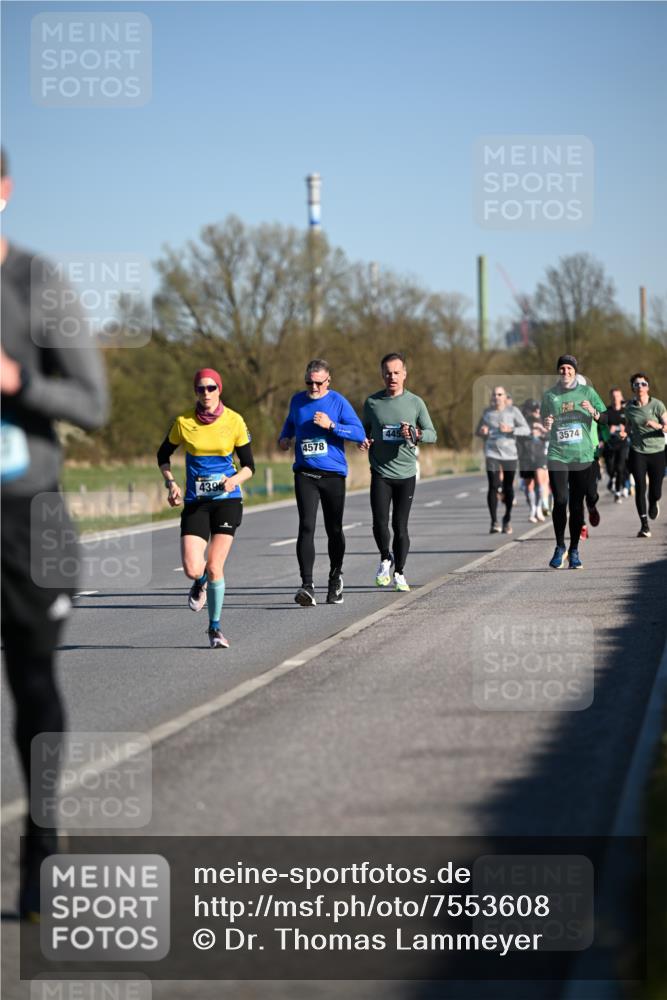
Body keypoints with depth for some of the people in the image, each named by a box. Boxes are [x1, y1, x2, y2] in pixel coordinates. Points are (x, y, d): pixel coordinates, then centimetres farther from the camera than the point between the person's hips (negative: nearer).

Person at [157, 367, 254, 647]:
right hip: (195, 502, 1)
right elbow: (163, 455, 12)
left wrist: (235, 479, -18)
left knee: (214, 567, -8)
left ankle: (215, 627, 13)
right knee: (192, 569, -13)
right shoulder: (183, 422, -3)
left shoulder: (234, 421, -4)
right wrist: (170, 483, -4)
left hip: (227, 500, -1)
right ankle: (201, 582, 27)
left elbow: (249, 465, 3)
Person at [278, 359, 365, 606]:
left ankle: (335, 579, 32)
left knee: (334, 530, 10)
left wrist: (331, 425, -20)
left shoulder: (338, 402, -3)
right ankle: (307, 586, -19)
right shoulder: (297, 400, 9)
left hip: (333, 474, -1)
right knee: (306, 527, -13)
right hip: (305, 474, 1)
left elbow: (359, 433, -10)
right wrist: (285, 438, 11)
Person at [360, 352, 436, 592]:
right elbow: (364, 429, 17)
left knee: (400, 527, 2)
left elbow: (432, 434, 4)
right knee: (380, 524, -12)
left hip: (406, 473, 0)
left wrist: (416, 434, -18)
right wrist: (363, 441, -6)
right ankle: (385, 559, 17)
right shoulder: (372, 402, 3)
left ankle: (399, 574, 17)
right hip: (380, 473, 0)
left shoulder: (415, 403, 1)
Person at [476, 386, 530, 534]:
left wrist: (510, 430, -18)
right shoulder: (487, 412, 8)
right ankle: (494, 522, -12)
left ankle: (507, 519, 25)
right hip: (492, 453, 0)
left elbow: (526, 430, -3)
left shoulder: (513, 411, 1)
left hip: (510, 454, 0)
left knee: (508, 487, 6)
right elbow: (478, 432, 21)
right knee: (493, 486, -12)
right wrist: (482, 432, -3)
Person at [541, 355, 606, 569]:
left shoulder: (587, 392, 6)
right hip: (557, 454, 0)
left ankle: (574, 551, 10)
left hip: (583, 455, 0)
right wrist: (546, 425, -5)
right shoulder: (549, 395, 9)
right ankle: (559, 547, 3)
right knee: (560, 501, -12)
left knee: (577, 504, 1)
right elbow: (543, 424, 18)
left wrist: (593, 412, -17)